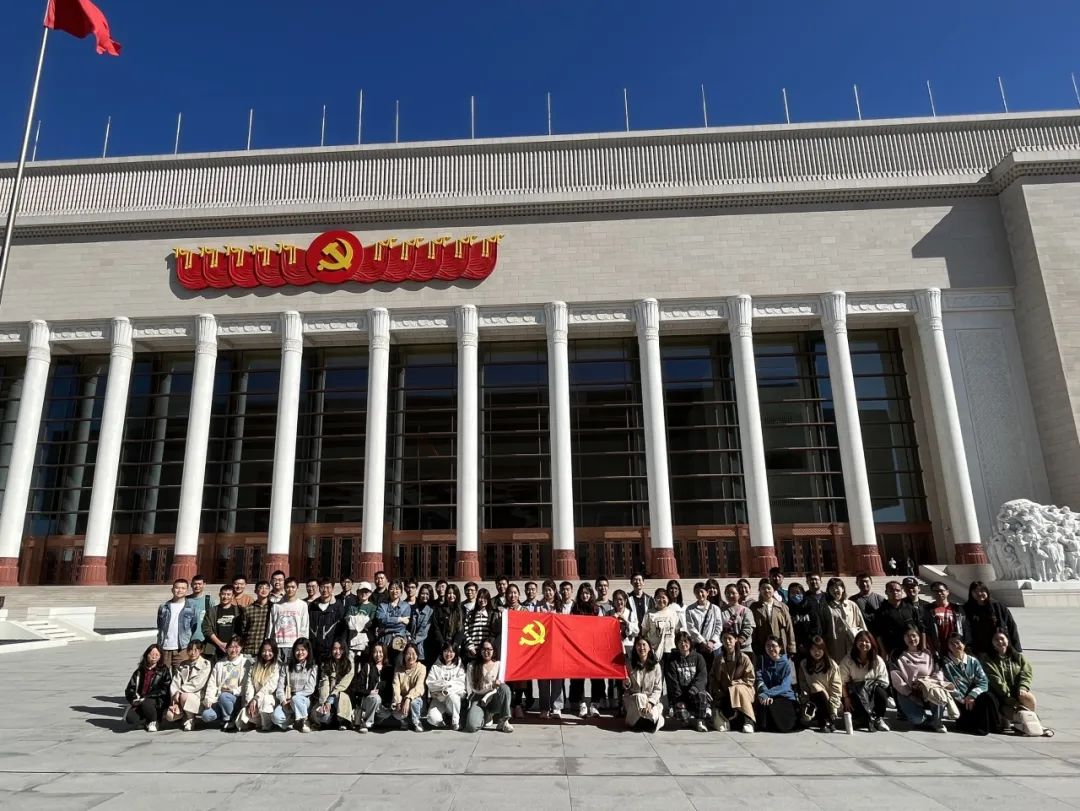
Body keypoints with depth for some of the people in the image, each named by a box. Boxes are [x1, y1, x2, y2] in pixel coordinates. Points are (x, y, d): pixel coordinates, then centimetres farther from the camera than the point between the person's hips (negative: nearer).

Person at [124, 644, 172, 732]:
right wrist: (134, 699, -10)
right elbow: (130, 688, 11)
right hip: (140, 702, 3)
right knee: (130, 718, -26)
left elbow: (164, 690, -8)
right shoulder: (139, 671, 12)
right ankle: (147, 720, 9)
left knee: (146, 703, -36)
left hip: (157, 703, -3)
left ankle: (153, 722, -5)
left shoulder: (164, 670, 0)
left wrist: (145, 697, -16)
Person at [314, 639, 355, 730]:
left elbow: (343, 684, -9)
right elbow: (324, 684, -5)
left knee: (340, 697, -38)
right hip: (329, 696, 2)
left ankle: (342, 722, -14)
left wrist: (330, 700, -19)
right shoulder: (326, 664, 8)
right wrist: (323, 702, -20)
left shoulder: (349, 664, 0)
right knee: (318, 714, -28)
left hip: (343, 695, -2)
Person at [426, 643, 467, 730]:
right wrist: (449, 683, -16)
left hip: (454, 695, 0)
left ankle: (455, 722, -13)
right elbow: (430, 684, -5)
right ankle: (445, 719, 8)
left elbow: (461, 685, -5)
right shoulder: (435, 667, 7)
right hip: (438, 698, 0)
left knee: (452, 696, -37)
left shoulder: (459, 667, 6)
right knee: (433, 719, -28)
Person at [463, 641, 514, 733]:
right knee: (472, 726, -31)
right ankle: (486, 717, 4)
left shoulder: (498, 665, 7)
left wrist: (486, 697, -13)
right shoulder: (473, 666, 9)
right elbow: (469, 687, 5)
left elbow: (499, 687, 1)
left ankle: (503, 722, -22)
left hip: (493, 700, 0)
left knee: (504, 687, -33)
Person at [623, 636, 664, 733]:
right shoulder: (630, 665, 4)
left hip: (651, 699, 0)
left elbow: (658, 689, -5)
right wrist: (627, 684, -13)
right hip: (632, 698, 1)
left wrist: (650, 702, -21)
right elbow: (626, 688, 12)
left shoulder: (656, 666, -2)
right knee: (639, 698, -34)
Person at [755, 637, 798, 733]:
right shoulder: (762, 661, 9)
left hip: (784, 696, -2)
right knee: (763, 704, -32)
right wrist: (765, 695, -24)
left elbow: (784, 686, -10)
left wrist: (768, 693, -24)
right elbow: (759, 680, -4)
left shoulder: (786, 663, 3)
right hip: (766, 696, 2)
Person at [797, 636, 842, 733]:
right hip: (813, 699, 1)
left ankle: (826, 722, -15)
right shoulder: (803, 665, 3)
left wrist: (832, 710, -15)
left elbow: (836, 689, -6)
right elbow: (803, 686, 2)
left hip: (829, 701, -1)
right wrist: (806, 703, -13)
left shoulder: (832, 665, -2)